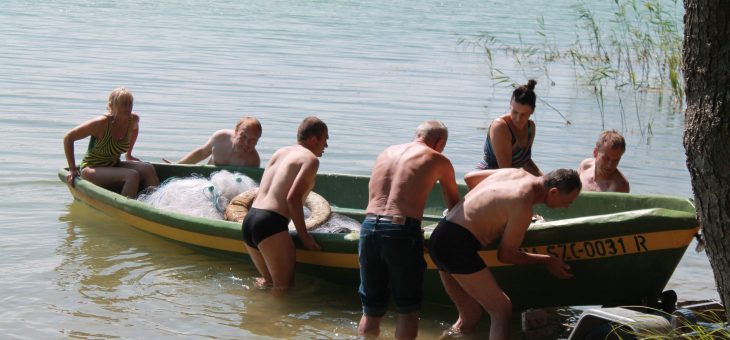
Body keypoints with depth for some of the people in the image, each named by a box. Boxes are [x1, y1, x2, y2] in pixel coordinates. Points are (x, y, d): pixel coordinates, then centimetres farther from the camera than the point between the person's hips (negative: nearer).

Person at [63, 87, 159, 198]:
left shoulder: (133, 119, -6)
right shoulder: (101, 123, -22)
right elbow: (68, 138, -16)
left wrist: (128, 154, 23)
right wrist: (72, 169, -16)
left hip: (114, 165, 6)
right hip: (92, 170, -6)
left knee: (148, 169, -16)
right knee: (132, 175, -28)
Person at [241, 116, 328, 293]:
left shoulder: (280, 152, 22)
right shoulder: (310, 159, -1)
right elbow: (293, 198, -12)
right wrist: (304, 236, -6)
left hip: (248, 220, 8)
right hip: (270, 224, -8)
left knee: (269, 280, 20)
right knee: (284, 287, -5)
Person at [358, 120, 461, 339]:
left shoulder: (386, 153, 21)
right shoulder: (438, 161, 9)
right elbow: (454, 204, 22)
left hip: (369, 226, 4)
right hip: (402, 231, -4)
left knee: (371, 311, 15)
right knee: (408, 311, 11)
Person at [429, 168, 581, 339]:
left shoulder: (519, 173, 8)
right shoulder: (523, 207, -17)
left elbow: (470, 177, 22)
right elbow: (505, 255, -6)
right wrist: (547, 261, 4)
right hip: (457, 246, -9)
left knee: (470, 314, 17)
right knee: (501, 309, -5)